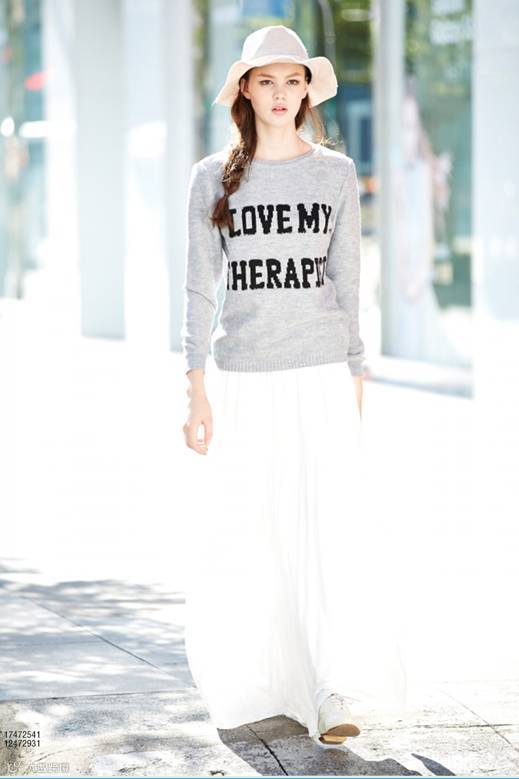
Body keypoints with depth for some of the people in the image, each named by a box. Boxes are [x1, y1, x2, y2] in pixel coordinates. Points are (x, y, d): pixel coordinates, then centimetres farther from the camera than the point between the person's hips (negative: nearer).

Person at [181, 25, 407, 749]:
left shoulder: (336, 173, 5)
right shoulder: (213, 178, 4)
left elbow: (346, 281, 8)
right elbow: (200, 288, 3)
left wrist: (356, 382, 6)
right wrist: (196, 388, -4)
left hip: (320, 376, -1)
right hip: (241, 381, 1)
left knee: (329, 527, -11)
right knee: (237, 540, 4)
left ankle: (338, 696, -14)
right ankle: (260, 685, 21)